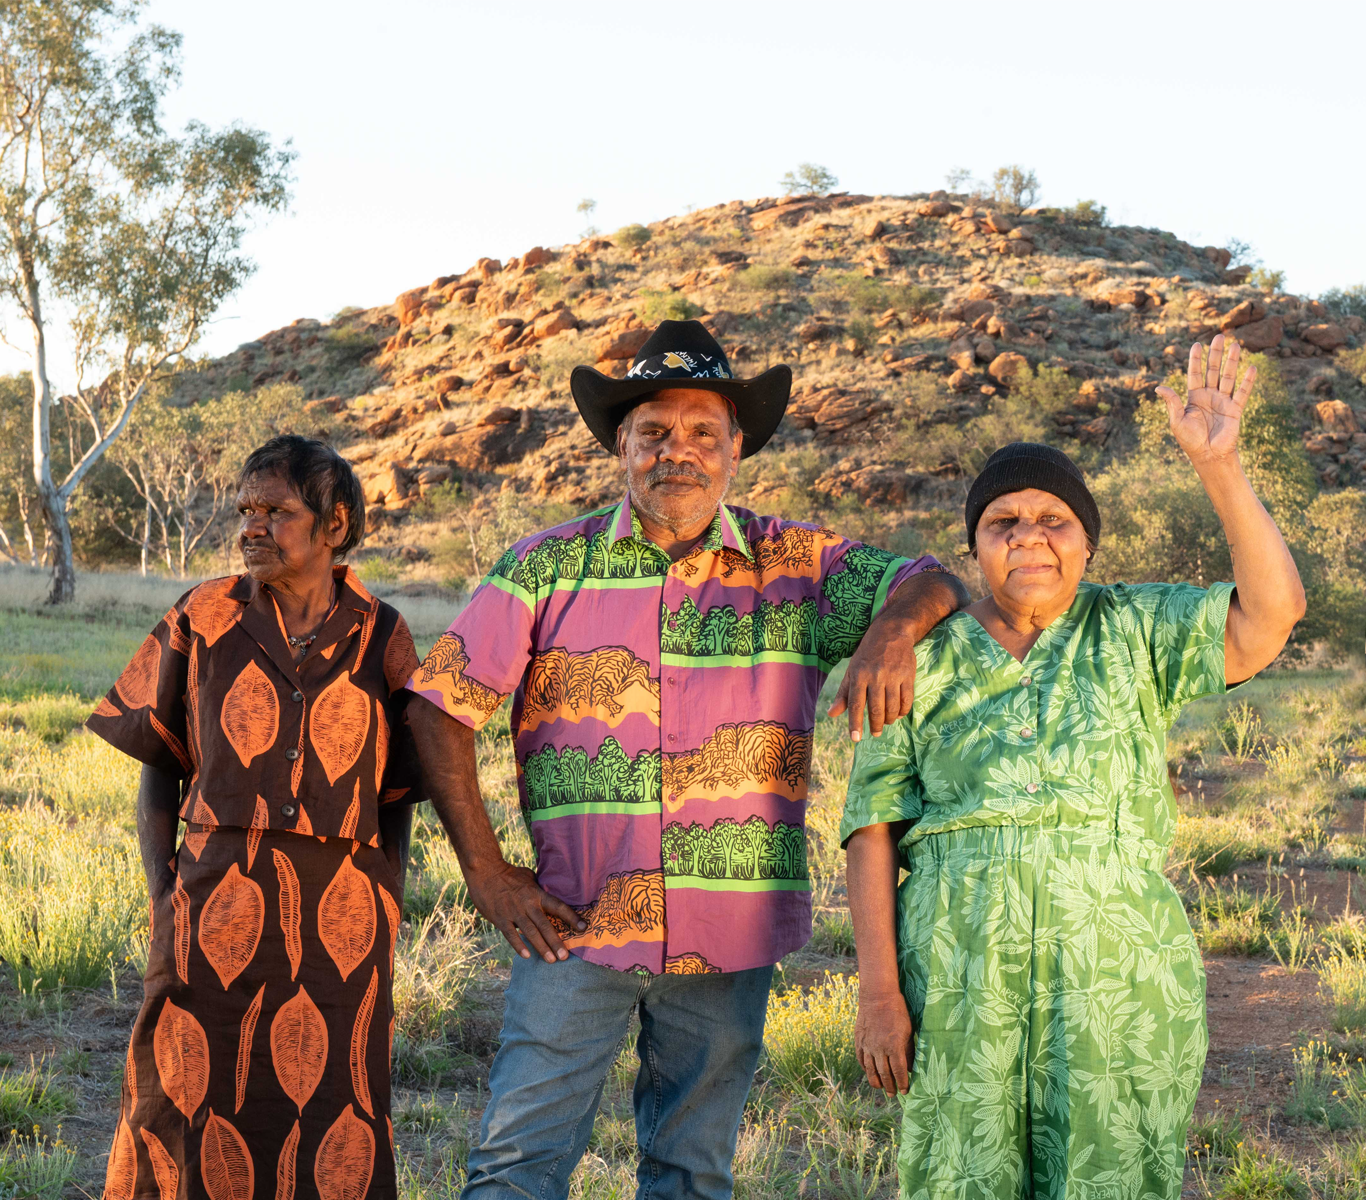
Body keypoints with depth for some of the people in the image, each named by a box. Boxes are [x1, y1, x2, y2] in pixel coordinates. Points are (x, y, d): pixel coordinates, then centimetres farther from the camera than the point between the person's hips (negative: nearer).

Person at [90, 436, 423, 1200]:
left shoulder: (382, 638, 3)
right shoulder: (203, 620, 2)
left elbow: (395, 795, 9)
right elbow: (158, 765, 8)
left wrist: (389, 912, -1)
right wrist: (163, 889, -3)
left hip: (340, 916, 0)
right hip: (218, 904, 0)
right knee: (182, 1102, 3)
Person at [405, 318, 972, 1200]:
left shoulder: (797, 565, 5)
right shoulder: (550, 566, 1)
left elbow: (937, 583, 2)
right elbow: (441, 708, 1)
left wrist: (893, 630, -23)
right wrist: (487, 873, -4)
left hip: (729, 936, 1)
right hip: (576, 924, -1)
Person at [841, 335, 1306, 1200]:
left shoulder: (1133, 633, 3)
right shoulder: (923, 662, 2)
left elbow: (1273, 612, -11)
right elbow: (876, 830, 1)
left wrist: (1218, 466, -18)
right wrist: (879, 991, -7)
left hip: (1117, 988, 0)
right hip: (963, 989, 0)